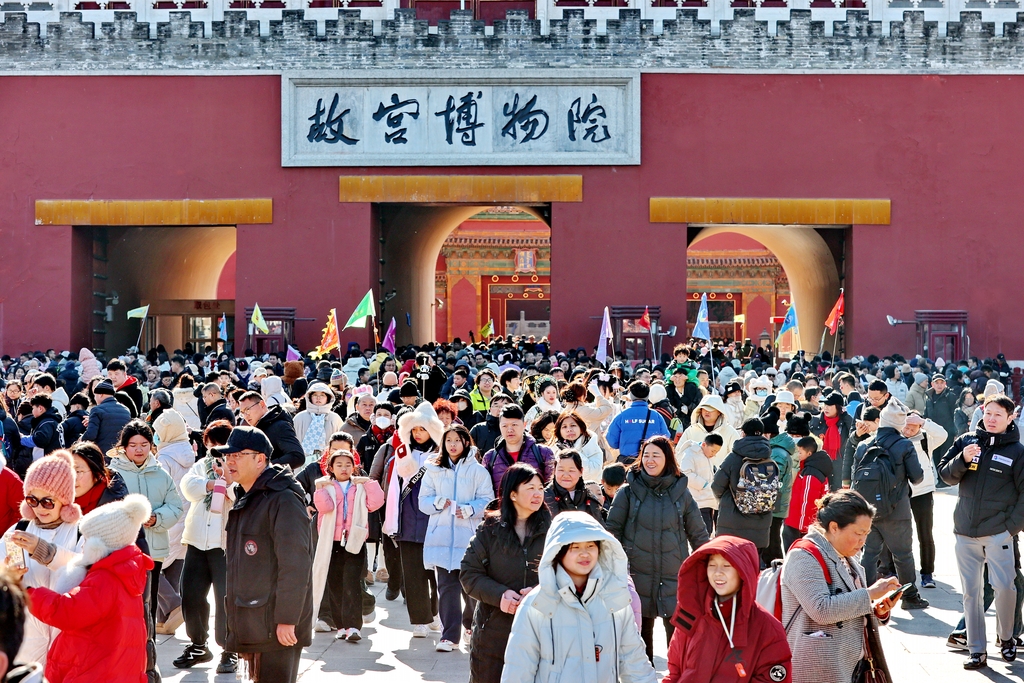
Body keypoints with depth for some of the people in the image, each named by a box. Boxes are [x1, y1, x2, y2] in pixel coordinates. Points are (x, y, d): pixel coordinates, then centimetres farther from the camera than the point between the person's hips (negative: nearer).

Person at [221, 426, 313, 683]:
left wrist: (287, 620, -23)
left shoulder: (283, 500, -15)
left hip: (277, 627, -10)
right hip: (251, 624, 10)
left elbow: (295, 566, -21)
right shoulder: (245, 498, 16)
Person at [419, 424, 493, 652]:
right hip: (441, 535, 2)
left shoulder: (477, 470, 3)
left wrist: (468, 509, -18)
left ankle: (470, 623, 28)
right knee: (446, 586, -1)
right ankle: (449, 635, 2)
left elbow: (487, 501, -2)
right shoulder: (434, 470, 11)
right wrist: (438, 502, -11)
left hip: (469, 535, -2)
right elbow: (423, 500, 9)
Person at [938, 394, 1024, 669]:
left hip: (998, 532, -3)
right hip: (965, 532, 3)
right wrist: (962, 459, -15)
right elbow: (946, 475, 4)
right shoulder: (965, 441, 5)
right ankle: (976, 651, 12)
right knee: (971, 592, 5)